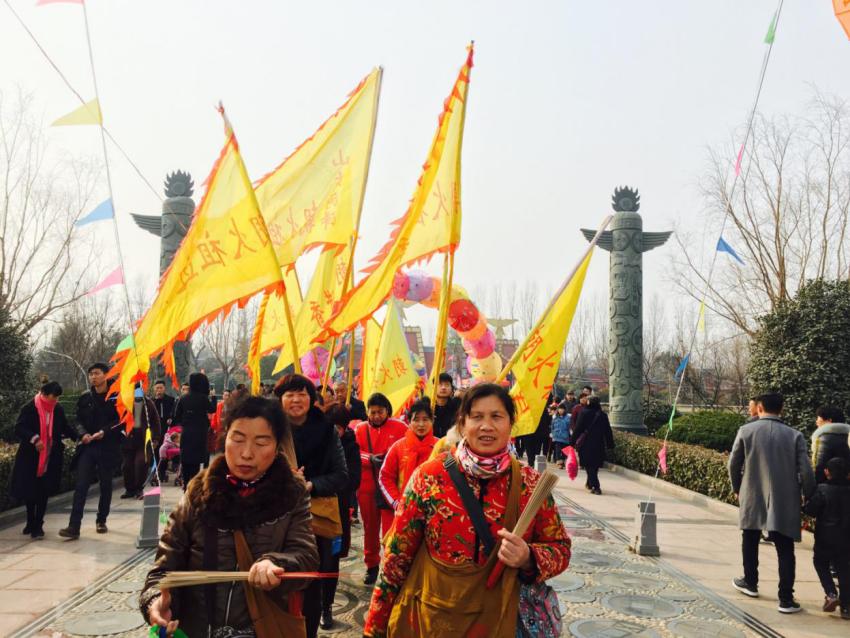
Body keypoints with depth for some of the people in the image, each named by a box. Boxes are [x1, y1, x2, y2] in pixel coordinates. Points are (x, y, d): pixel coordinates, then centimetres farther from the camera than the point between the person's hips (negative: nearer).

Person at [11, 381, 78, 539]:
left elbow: (65, 428, 9)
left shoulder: (58, 410, 1)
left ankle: (37, 525, 13)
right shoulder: (29, 409, -11)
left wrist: (78, 436, -8)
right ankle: (31, 523, 28)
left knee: (43, 492, 2)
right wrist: (34, 439, -32)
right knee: (30, 492, 9)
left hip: (50, 460, 2)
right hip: (30, 458, -2)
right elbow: (19, 429, -17)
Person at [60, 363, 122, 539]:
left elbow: (122, 420, -6)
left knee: (105, 485, 8)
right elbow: (79, 421, 10)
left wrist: (104, 431, -18)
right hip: (87, 447, 2)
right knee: (81, 485, -6)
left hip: (108, 447, -2)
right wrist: (83, 434, -9)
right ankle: (74, 526, -8)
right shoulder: (84, 398, 8)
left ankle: (101, 521, 24)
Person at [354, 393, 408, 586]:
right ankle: (372, 565, 33)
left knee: (390, 528, -5)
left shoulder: (400, 428, -3)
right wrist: (370, 458, -20)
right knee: (370, 527, 16)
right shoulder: (359, 429, 3)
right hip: (367, 487, 3)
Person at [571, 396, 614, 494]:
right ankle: (590, 483, 32)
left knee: (589, 466, 1)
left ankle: (595, 487, -9)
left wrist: (572, 440, -1)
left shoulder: (584, 413, -7)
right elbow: (608, 431, 6)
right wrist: (610, 445, 12)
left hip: (585, 443, -4)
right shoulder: (603, 415, 3)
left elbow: (578, 428, -7)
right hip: (598, 444, 4)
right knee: (595, 465, 17)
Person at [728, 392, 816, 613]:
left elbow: (734, 464, 1)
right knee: (785, 551, 7)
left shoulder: (746, 430, -3)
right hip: (784, 502, 0)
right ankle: (786, 599, 4)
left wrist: (737, 489, 17)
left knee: (750, 542, 21)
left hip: (752, 498, 1)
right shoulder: (794, 435, -2)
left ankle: (750, 583, 34)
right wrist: (810, 498, 7)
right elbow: (806, 471, -8)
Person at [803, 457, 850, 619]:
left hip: (825, 537, -3)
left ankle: (831, 594, -2)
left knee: (821, 563, 16)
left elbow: (810, 510, -16)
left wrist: (805, 506, 4)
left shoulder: (822, 490, -14)